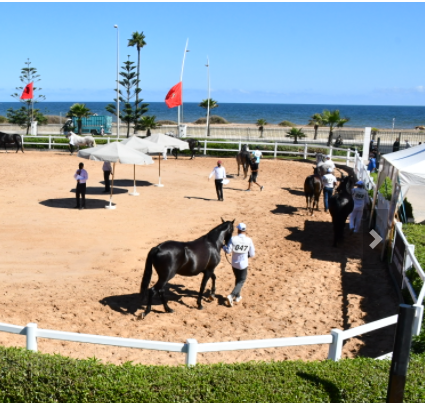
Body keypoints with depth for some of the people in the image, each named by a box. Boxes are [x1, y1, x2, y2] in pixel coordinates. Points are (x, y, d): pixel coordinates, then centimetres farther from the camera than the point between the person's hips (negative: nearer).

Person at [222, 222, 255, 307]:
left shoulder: (233, 239, -13)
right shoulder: (249, 240, -11)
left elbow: (228, 250, -14)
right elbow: (252, 254, -5)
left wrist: (223, 246, 6)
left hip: (234, 264, 2)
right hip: (243, 264, -2)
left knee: (237, 279, 24)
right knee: (241, 281, 8)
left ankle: (237, 296, 34)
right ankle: (231, 295, -11)